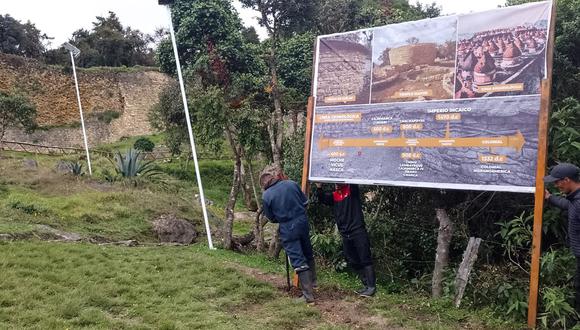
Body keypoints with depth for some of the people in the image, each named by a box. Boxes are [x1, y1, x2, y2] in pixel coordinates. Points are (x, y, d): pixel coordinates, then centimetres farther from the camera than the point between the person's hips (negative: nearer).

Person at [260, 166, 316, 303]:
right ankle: (312, 282, 41)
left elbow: (271, 218, 0)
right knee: (308, 253, 24)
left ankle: (308, 294, 1)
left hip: (287, 229, -4)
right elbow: (305, 202, 4)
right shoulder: (291, 184, -4)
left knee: (298, 261, 1)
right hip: (303, 222, 4)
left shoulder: (266, 196, -10)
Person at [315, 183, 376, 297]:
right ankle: (366, 285, 21)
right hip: (345, 235, 6)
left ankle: (372, 286, 2)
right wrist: (319, 188, -18)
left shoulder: (352, 190, 0)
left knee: (365, 260, -4)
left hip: (358, 232, -6)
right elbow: (322, 199, -1)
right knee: (353, 262, 11)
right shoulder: (333, 196, 13)